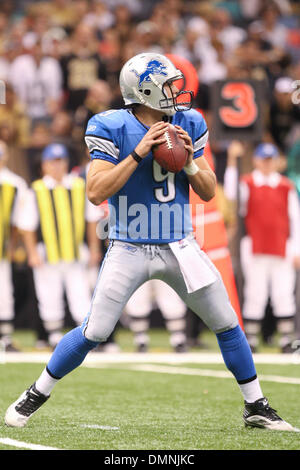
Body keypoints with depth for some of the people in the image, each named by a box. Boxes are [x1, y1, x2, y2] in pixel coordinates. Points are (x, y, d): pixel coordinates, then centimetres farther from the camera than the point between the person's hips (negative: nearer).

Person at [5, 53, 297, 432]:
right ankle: (35, 395, 14)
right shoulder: (112, 128, -10)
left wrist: (189, 162, -13)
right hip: (129, 250, -4)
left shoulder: (189, 124, 2)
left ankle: (256, 407, 19)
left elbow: (209, 192, 6)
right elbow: (96, 192, -18)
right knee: (94, 332, -6)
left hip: (179, 247, 4)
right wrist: (138, 153, -22)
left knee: (227, 325, 4)